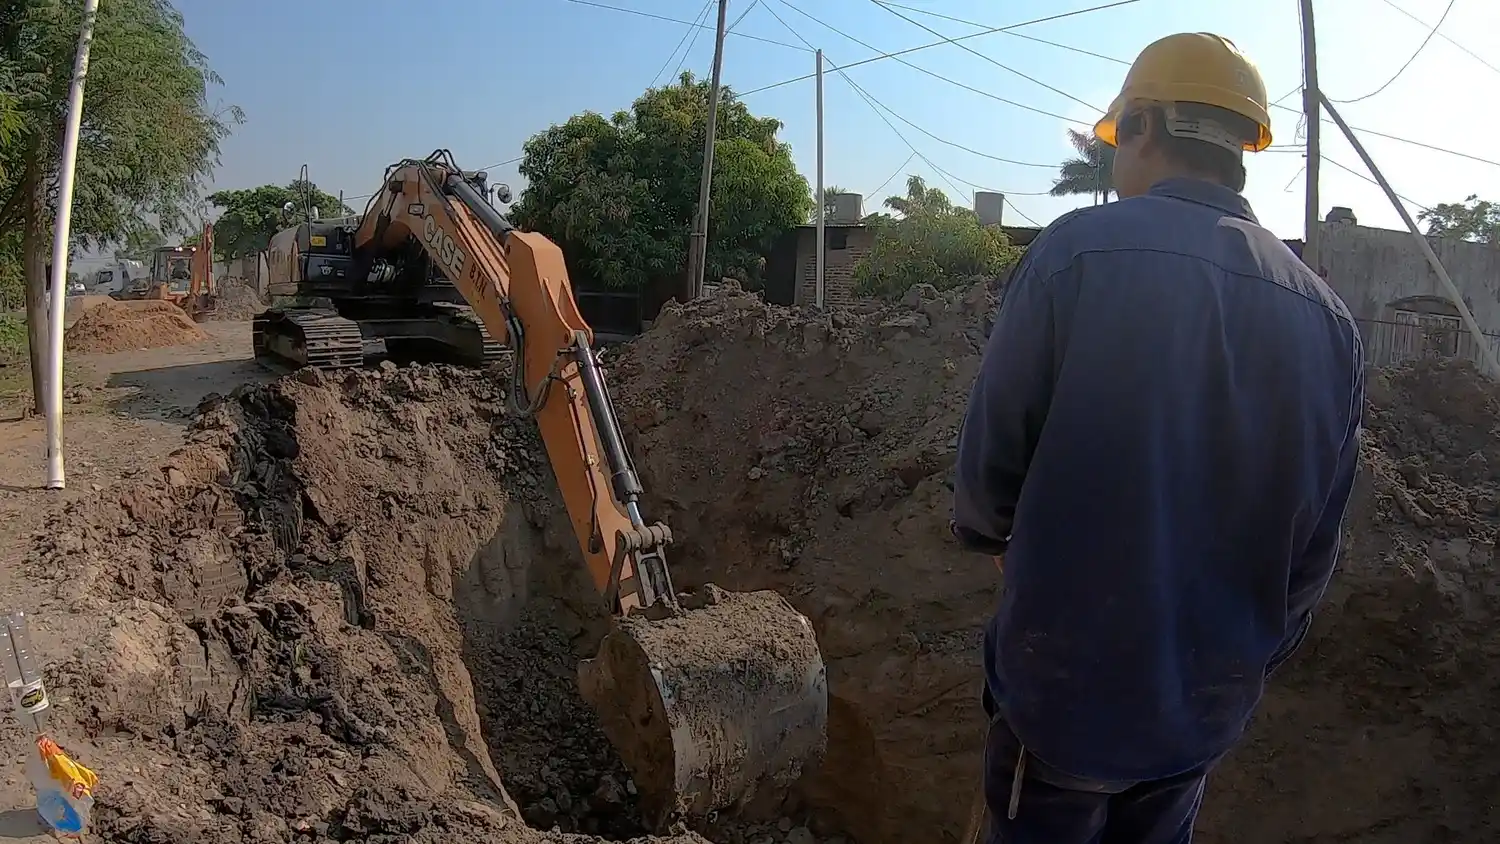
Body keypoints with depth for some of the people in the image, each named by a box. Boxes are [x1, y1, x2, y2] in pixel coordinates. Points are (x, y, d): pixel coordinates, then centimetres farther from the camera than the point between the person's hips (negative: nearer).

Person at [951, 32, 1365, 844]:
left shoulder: (1078, 251, -17)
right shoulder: (1328, 316, -1)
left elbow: (992, 459, -14)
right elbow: (1313, 549, 4)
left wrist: (989, 532, 9)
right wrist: (1251, 656, 20)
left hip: (1065, 686, -4)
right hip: (1208, 706, 5)